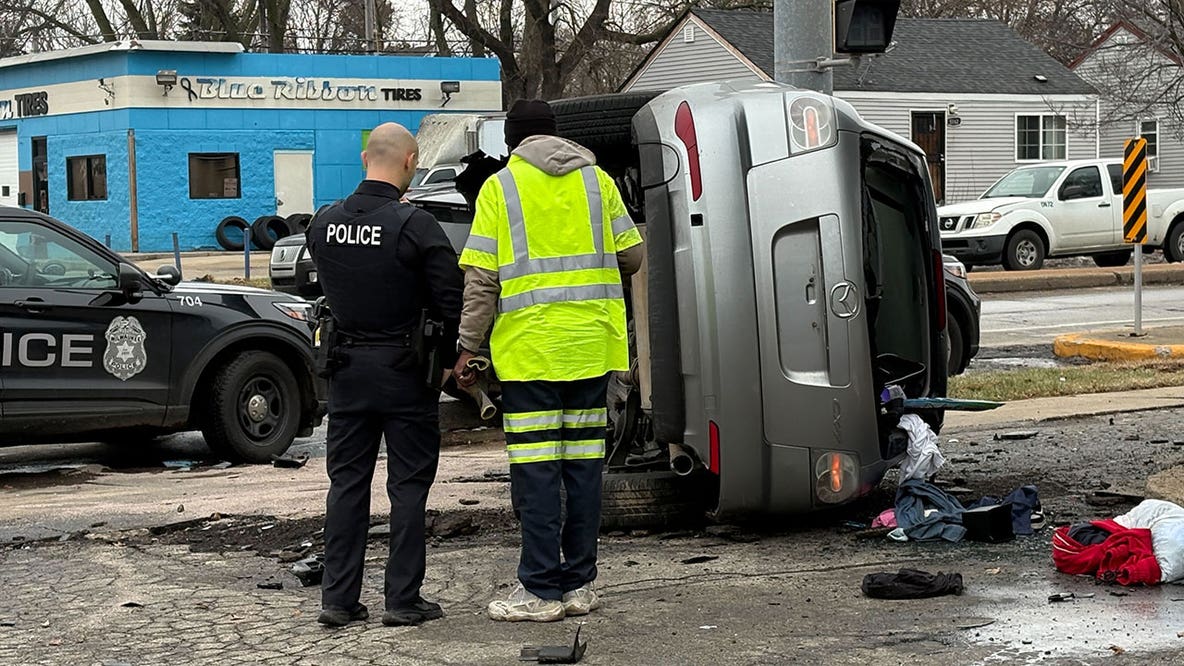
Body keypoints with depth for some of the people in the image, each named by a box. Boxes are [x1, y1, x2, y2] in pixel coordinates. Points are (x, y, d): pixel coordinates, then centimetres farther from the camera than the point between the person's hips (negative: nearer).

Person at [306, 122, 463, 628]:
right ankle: (402, 599, 5)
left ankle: (338, 598, 11)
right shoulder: (414, 226, -15)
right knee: (409, 485, 4)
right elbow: (452, 300, -14)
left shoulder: (324, 224, 1)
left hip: (347, 365, 5)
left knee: (347, 482, 11)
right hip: (403, 369, -4)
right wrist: (457, 353, 0)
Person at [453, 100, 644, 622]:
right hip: (591, 344, 4)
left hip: (528, 348, -4)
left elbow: (481, 278, -5)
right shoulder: (596, 180, 10)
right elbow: (631, 256, 10)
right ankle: (580, 584, 11)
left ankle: (541, 591, -3)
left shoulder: (500, 187, 1)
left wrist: (468, 347, 0)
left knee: (535, 468, -3)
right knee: (583, 463, 8)